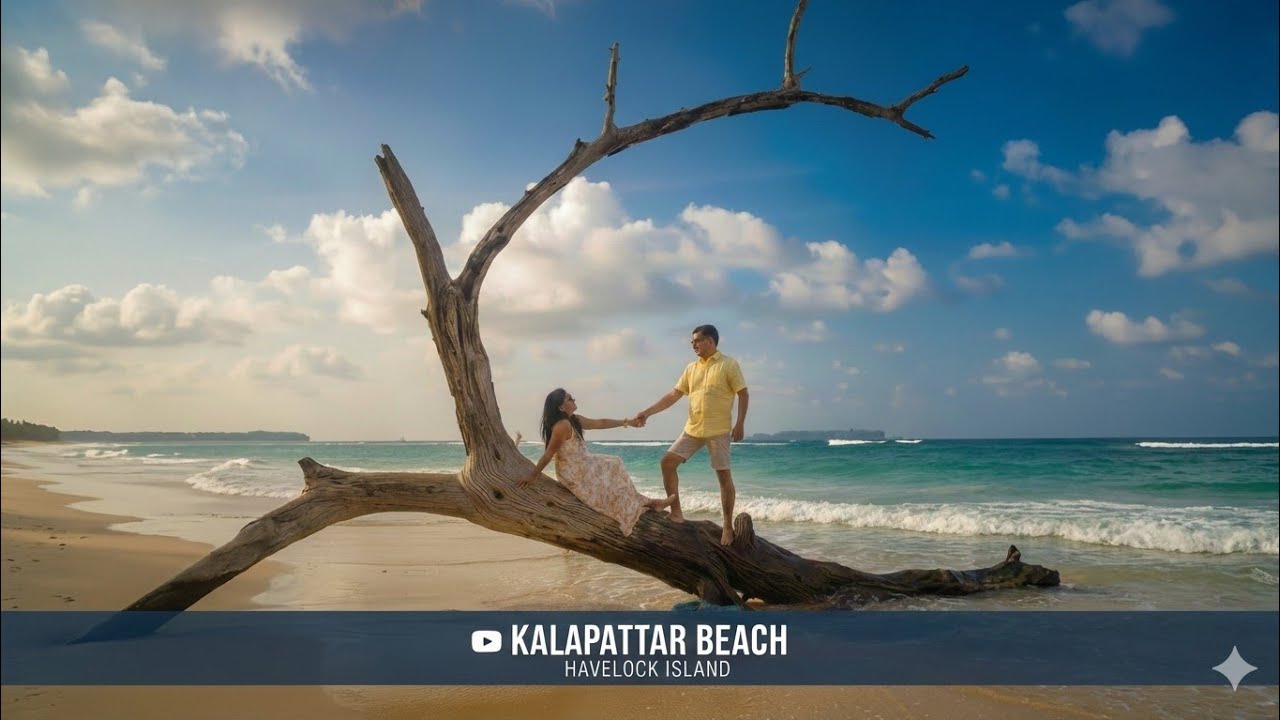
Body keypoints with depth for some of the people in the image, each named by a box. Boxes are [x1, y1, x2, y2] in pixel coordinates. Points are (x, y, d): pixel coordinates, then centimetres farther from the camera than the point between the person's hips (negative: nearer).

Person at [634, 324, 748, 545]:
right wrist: (647, 412, 1)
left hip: (718, 430, -6)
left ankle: (728, 526, 8)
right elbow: (673, 395, 9)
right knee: (668, 462, 0)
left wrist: (740, 423, -15)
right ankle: (676, 512, 8)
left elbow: (743, 394, -6)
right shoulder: (691, 368, 10)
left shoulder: (729, 364, -6)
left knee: (724, 475, -2)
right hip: (692, 429, 6)